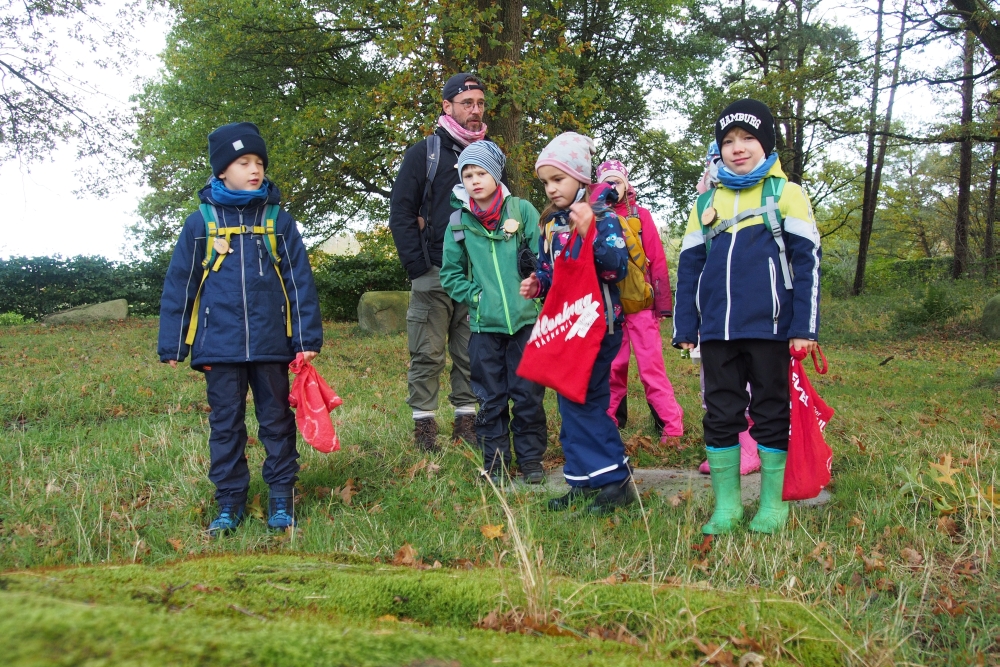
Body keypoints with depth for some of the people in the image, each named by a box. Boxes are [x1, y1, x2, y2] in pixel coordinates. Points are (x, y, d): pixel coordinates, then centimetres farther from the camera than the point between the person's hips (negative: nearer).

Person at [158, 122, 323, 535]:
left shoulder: (277, 220, 3)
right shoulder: (201, 222, 2)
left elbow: (300, 281, 3)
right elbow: (179, 286, 5)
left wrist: (308, 337, 0)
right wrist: (172, 345, 4)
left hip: (271, 345, 0)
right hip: (219, 346, 0)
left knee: (277, 421, 9)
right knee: (225, 424, 9)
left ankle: (281, 498, 20)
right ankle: (229, 502, 19)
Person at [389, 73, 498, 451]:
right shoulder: (424, 153, 3)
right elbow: (400, 212, -1)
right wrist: (418, 266, -10)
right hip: (434, 274, -3)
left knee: (472, 354, 7)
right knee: (427, 354, 0)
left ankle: (467, 421, 16)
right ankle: (424, 426, 7)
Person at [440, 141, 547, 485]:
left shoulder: (522, 210, -2)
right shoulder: (459, 222, 3)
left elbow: (541, 259, 1)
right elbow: (451, 274, 9)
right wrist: (476, 297, -1)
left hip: (525, 319, -1)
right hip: (484, 324, 1)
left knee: (528, 393, 5)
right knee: (491, 398, 9)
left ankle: (531, 457, 19)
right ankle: (494, 462, 20)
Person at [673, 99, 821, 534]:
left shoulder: (785, 193, 3)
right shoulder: (706, 202, 14)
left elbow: (807, 261, -2)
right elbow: (689, 267, 15)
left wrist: (805, 327, -9)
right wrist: (684, 329, 8)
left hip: (770, 330, -3)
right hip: (717, 332, 4)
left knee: (772, 415, 5)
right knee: (720, 416, 7)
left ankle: (774, 504, 16)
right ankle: (726, 505, 16)